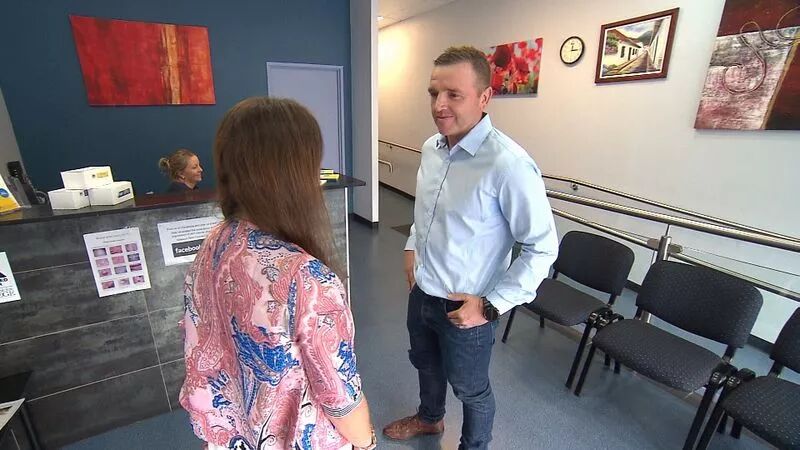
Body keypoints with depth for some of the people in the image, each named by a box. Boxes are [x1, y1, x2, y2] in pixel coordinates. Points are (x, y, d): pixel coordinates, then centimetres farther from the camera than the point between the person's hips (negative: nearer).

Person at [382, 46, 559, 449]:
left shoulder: (508, 164, -27)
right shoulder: (431, 147, -2)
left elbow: (542, 247, -21)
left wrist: (492, 305, -19)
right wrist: (412, 247, 8)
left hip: (464, 306, -7)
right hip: (421, 292, 7)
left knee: (470, 389, 19)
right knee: (425, 363, 30)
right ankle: (429, 417, 61)